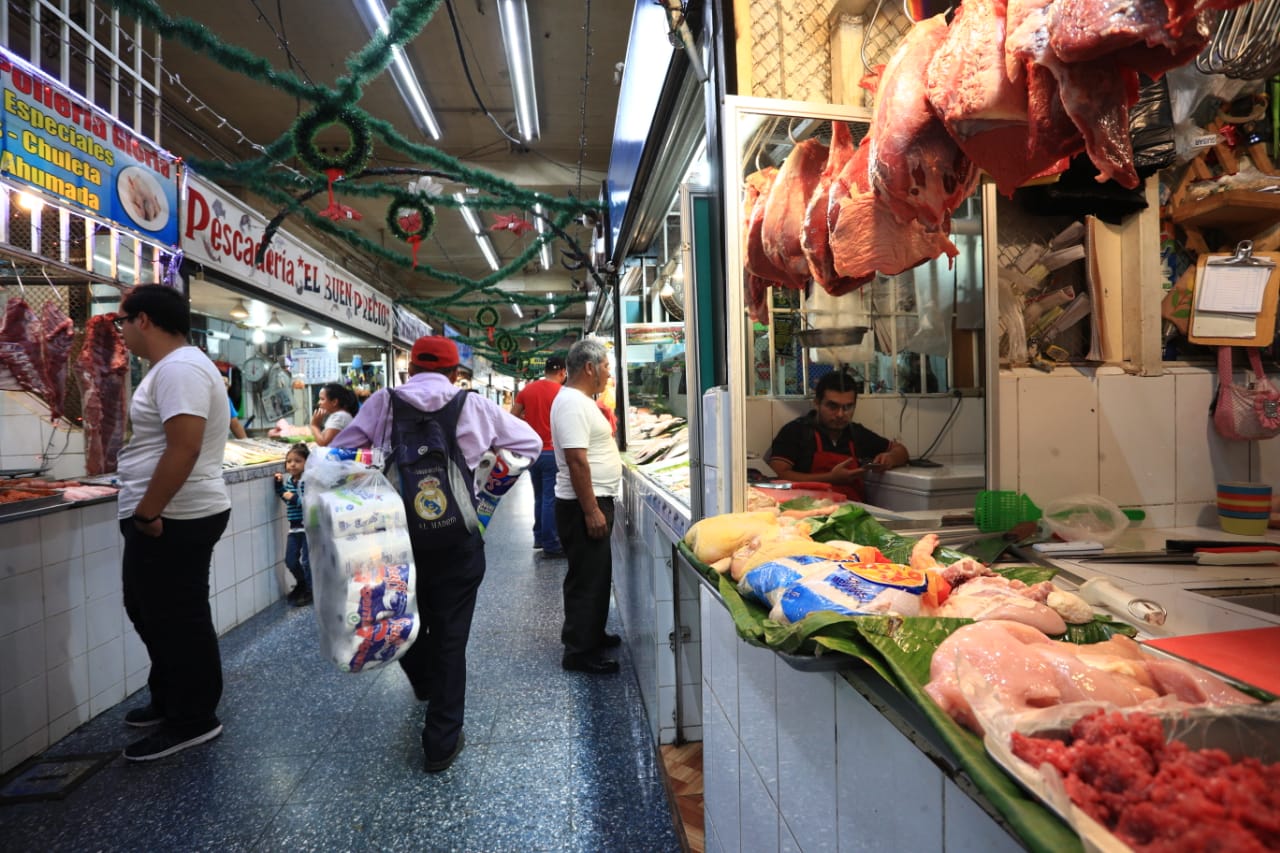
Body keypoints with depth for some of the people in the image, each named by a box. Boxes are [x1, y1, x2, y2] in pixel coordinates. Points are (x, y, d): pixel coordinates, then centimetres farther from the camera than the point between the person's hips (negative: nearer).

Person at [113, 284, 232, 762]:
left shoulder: (179, 368, -19)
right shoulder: (172, 367, 17)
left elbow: (184, 448, -28)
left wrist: (147, 513, -23)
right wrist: (146, 513, 22)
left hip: (174, 521, -11)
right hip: (164, 517, 11)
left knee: (176, 622, 2)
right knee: (152, 613, 22)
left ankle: (193, 721, 17)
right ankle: (170, 702, 38)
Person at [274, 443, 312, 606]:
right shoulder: (289, 479, 5)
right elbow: (285, 497, 20)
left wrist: (295, 498, -28)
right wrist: (279, 484, 7)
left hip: (309, 526, -7)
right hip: (294, 527, 7)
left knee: (307, 561, 1)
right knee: (290, 560, 13)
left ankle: (310, 591, 18)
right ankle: (302, 584, 37)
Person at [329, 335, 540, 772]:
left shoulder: (382, 403, 0)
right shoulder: (474, 407, -2)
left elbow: (339, 453, 4)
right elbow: (530, 444, 7)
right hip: (456, 541, -2)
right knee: (450, 638, 9)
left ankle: (424, 684, 53)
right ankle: (442, 743, 18)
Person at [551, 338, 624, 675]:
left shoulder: (579, 400, 15)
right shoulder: (572, 403, -19)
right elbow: (576, 460, -25)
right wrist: (592, 511, -25)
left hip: (594, 501, 11)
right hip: (583, 506, -11)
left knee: (595, 574, 20)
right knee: (587, 578, -1)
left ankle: (591, 634, 34)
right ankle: (580, 651, 10)